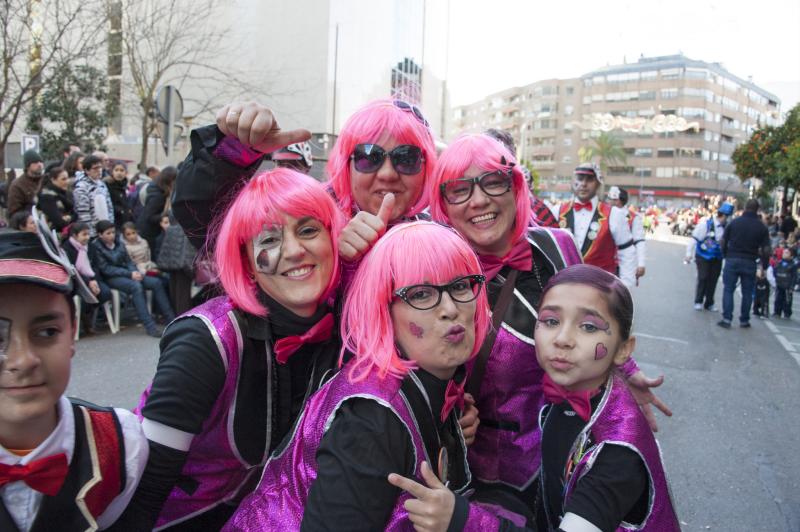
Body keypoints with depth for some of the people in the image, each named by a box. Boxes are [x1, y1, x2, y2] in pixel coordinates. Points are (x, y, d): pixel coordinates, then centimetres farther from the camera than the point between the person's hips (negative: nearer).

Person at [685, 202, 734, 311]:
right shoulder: (705, 223, -17)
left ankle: (709, 303, 20)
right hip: (703, 256, -4)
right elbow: (694, 238, -12)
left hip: (717, 257, 4)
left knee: (713, 280, 8)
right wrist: (689, 254, -11)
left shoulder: (727, 226, -5)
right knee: (703, 278, -6)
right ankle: (698, 301, 11)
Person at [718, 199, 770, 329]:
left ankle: (727, 319, -1)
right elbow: (766, 250, -6)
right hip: (750, 263, 0)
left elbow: (723, 241, -2)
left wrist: (726, 255, 11)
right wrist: (758, 256, 10)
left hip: (732, 260, 0)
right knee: (747, 292, 11)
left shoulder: (734, 222, -2)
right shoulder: (762, 228, -3)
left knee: (728, 290, 6)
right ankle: (744, 320, 17)